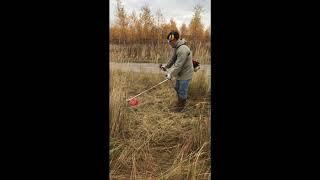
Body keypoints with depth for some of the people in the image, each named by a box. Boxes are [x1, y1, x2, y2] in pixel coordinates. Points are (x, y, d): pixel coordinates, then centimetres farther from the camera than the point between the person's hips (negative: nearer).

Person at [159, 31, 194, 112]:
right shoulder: (176, 47, 3)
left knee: (182, 91, 5)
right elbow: (173, 59, 16)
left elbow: (179, 65, -28)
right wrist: (166, 66, 13)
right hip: (180, 73, 10)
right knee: (177, 89, 22)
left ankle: (181, 105, 24)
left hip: (185, 74, -10)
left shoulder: (183, 49, -29)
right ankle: (179, 102, 41)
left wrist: (171, 74, -20)